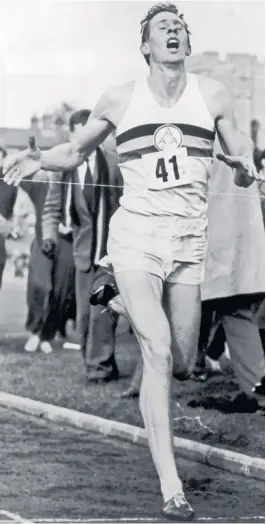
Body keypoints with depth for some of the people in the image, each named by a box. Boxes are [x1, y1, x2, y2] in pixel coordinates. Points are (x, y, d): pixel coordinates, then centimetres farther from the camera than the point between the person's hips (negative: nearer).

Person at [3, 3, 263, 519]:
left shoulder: (212, 95, 7)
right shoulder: (120, 99, 3)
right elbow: (76, 151, 17)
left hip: (189, 240, 3)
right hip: (135, 236, -3)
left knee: (182, 365, 6)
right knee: (158, 352, -17)